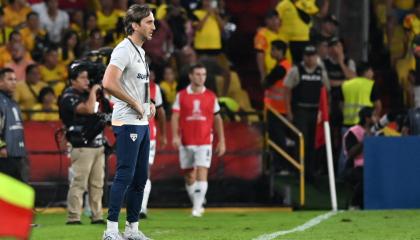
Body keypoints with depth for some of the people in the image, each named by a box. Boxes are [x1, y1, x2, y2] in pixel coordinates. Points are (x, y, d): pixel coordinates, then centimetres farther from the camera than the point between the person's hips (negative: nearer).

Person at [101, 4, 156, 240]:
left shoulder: (141, 52, 16)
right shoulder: (124, 50, -13)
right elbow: (108, 83, -25)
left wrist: (150, 104, 12)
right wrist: (135, 104, -17)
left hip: (143, 123, 9)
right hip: (128, 123, -9)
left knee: (140, 178, 11)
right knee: (125, 176, -10)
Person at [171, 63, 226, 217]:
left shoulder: (211, 97, 6)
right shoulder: (181, 96, 3)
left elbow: (217, 119, 11)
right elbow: (175, 117, -1)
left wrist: (221, 141, 8)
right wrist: (175, 136, -15)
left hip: (204, 142, -1)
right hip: (186, 143, 1)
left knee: (202, 174, -13)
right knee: (189, 176, 8)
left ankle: (197, 207, -14)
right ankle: (197, 204, 24)